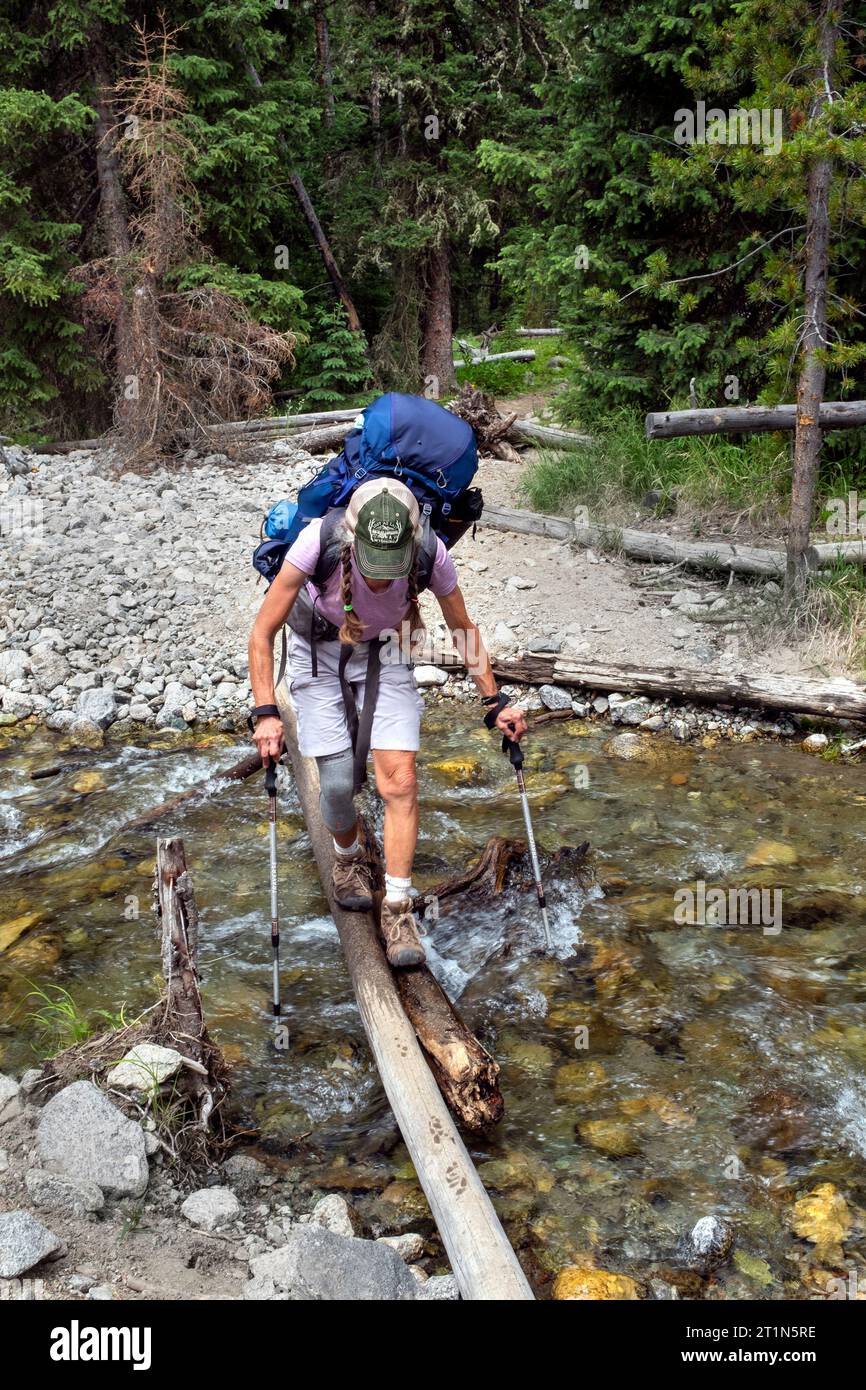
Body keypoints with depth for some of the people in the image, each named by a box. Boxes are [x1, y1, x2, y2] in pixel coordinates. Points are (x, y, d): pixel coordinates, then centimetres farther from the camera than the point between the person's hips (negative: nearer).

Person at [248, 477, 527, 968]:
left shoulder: (431, 553, -28)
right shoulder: (320, 541, -33)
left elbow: (464, 628, -7)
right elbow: (263, 633, -23)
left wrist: (495, 702, -6)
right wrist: (266, 713, -30)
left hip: (386, 655, 1)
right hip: (319, 653, -1)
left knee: (399, 779, -13)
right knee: (338, 782, -5)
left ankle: (398, 908, -1)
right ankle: (348, 856, 28)